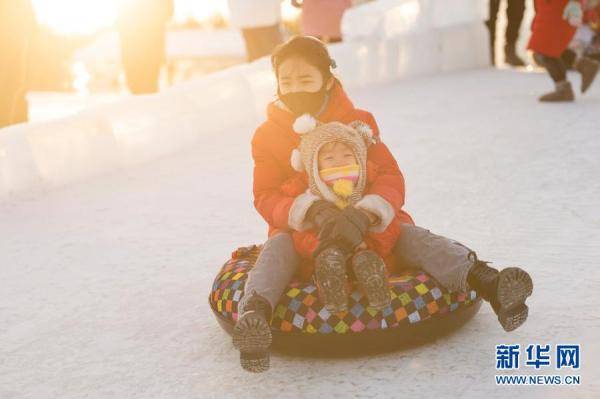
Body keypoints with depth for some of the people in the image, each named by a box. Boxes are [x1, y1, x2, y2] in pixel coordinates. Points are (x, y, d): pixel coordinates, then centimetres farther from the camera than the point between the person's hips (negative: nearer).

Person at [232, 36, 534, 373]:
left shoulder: (358, 122, 2)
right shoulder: (268, 135, 1)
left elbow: (391, 178, -8)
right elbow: (266, 197, -9)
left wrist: (367, 214, -32)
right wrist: (312, 213, -31)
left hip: (367, 227, 1)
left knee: (411, 236, -24)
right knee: (277, 248, -32)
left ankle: (486, 281, -42)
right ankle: (254, 314, -59)